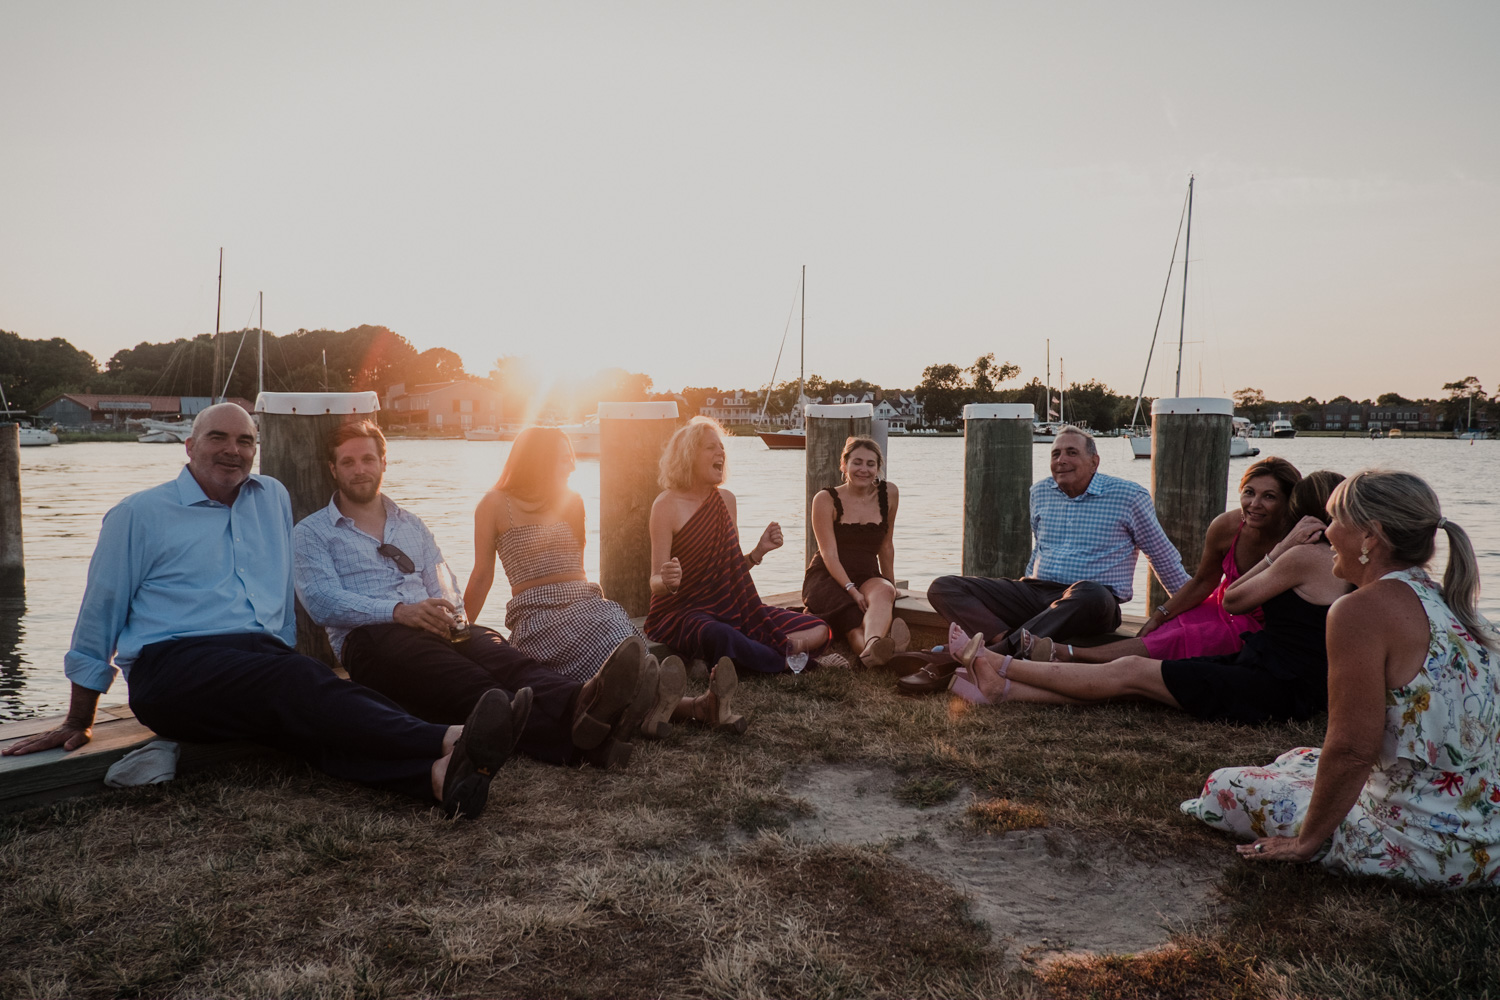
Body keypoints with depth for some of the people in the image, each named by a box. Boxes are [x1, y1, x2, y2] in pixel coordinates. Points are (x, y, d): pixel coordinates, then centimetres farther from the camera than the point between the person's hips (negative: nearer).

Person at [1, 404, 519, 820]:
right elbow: (100, 616, 14)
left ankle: (439, 774, -59)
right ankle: (449, 741, -56)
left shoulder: (273, 499, 21)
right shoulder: (139, 515, 10)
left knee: (323, 718, -31)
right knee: (300, 680, -35)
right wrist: (78, 722, 16)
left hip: (266, 654, 4)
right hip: (175, 665, -4)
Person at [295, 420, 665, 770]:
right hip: (371, 637, -5)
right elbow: (323, 601, -3)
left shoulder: (411, 525, 29)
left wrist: (450, 615, -6)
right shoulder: (312, 532, 15)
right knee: (472, 685, -37)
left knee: (501, 656, -32)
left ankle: (582, 704, -62)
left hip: (437, 630, 5)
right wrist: (400, 611, -19)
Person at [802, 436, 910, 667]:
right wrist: (851, 589, -23)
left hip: (868, 576, 2)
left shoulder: (889, 493, 6)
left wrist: (890, 587, 21)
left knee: (883, 591, -35)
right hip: (827, 578, -2)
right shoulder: (826, 499, -3)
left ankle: (873, 647, -63)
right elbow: (829, 553, -10)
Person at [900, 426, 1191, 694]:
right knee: (944, 588, -14)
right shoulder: (1041, 492, 15)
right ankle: (1013, 643, -38)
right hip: (1035, 593, 4)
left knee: (1089, 595, -44)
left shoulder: (1129, 496, 3)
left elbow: (1163, 556, 13)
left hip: (1092, 604, -4)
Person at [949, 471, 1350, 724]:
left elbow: (1232, 601, -2)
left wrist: (1280, 549, -3)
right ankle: (1004, 688, -9)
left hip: (1271, 690, -8)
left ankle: (997, 663, -9)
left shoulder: (1306, 556, -12)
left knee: (1131, 672, -11)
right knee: (1135, 672, -3)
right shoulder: (1343, 562, 17)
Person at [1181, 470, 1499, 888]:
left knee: (1225, 788, 5)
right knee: (1300, 759, 27)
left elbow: (1352, 750, -21)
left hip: (1423, 852, -9)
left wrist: (1305, 841, -9)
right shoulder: (1447, 604, 6)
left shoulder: (1363, 610, -20)